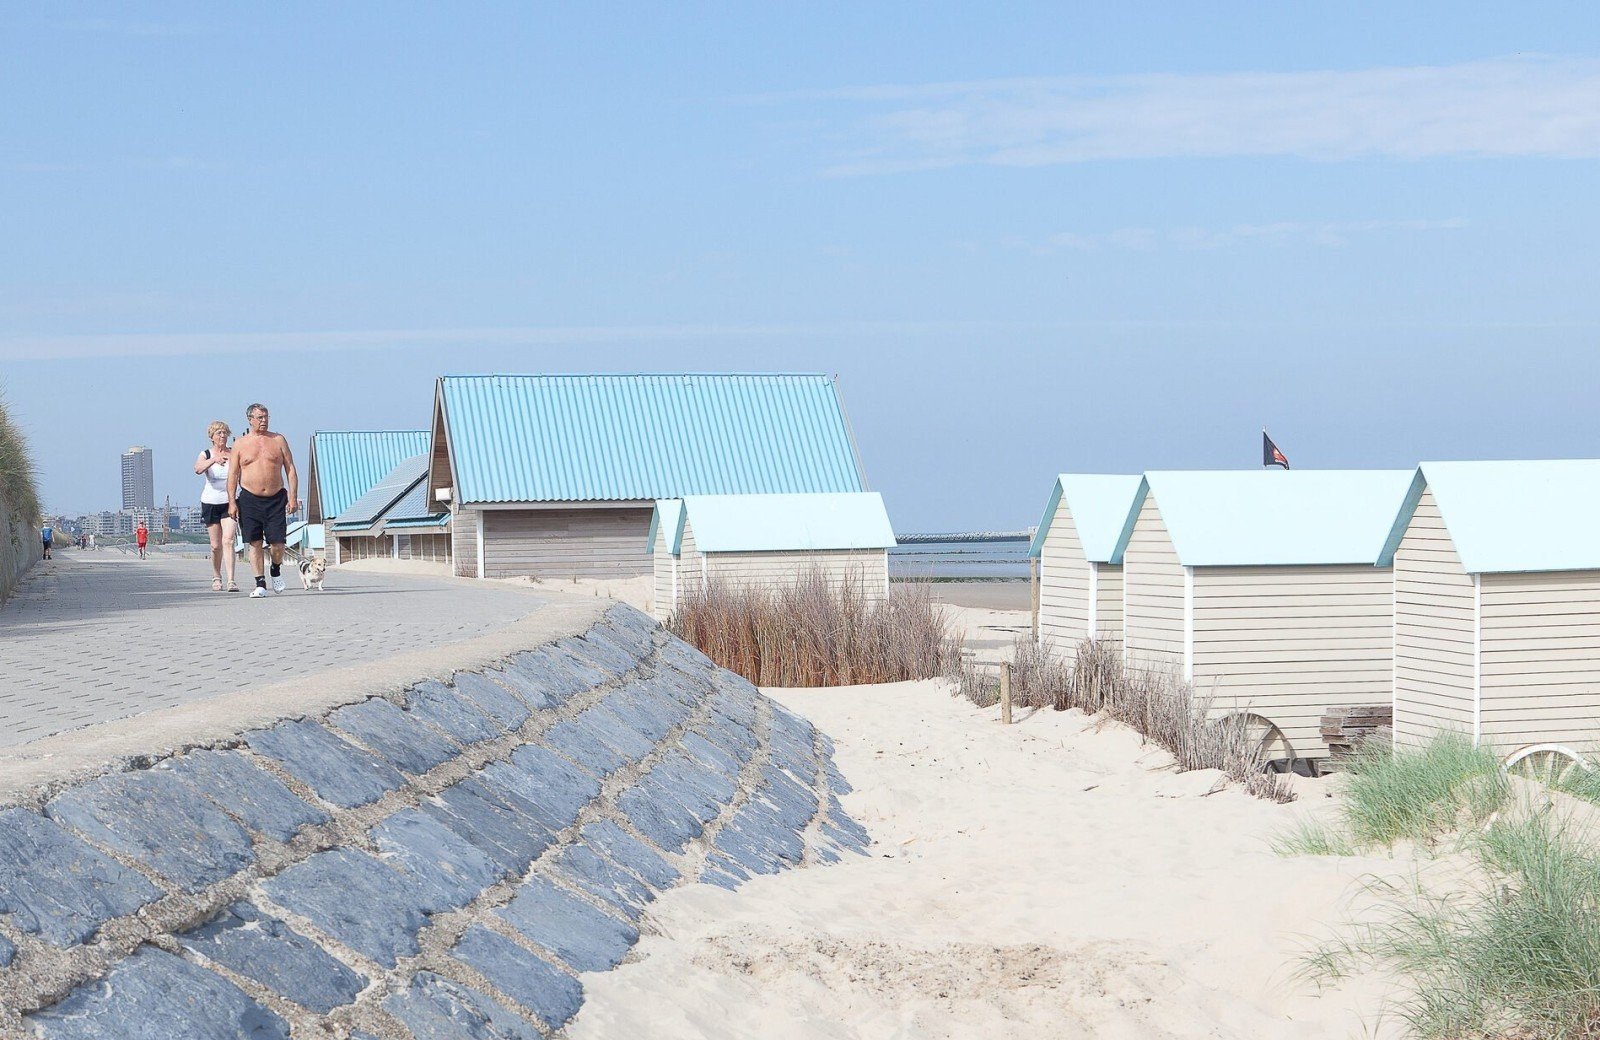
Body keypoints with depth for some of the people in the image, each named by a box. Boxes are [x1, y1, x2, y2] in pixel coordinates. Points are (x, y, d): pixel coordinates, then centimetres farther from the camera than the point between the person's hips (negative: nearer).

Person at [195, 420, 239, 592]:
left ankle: (231, 580, -20)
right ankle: (216, 577, 25)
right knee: (216, 545, 5)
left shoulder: (234, 453, 1)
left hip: (229, 502, -1)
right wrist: (214, 459, -39)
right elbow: (198, 468, -21)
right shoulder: (206, 455, 0)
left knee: (228, 541, -15)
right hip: (210, 502, 1)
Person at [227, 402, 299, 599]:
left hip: (276, 499, 0)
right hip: (249, 499, 0)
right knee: (254, 543, -1)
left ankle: (276, 571, 24)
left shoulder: (278, 440, 7)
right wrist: (231, 501, -4)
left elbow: (290, 470, 7)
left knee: (277, 543, -5)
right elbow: (232, 475, 5)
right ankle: (260, 584, 4)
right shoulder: (240, 444, 6)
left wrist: (293, 497, -1)